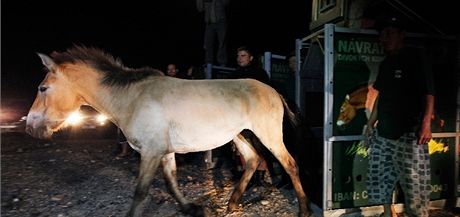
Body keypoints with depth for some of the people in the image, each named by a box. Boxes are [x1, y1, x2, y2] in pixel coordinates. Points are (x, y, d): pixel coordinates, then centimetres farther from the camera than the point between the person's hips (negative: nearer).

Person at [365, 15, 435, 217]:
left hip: (409, 134, -6)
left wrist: (426, 124, -19)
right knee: (380, 175, 11)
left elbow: (428, 93, -8)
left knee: (413, 180, -5)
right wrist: (371, 122, 19)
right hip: (383, 132, 7)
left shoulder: (414, 58, -3)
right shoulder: (385, 63, 16)